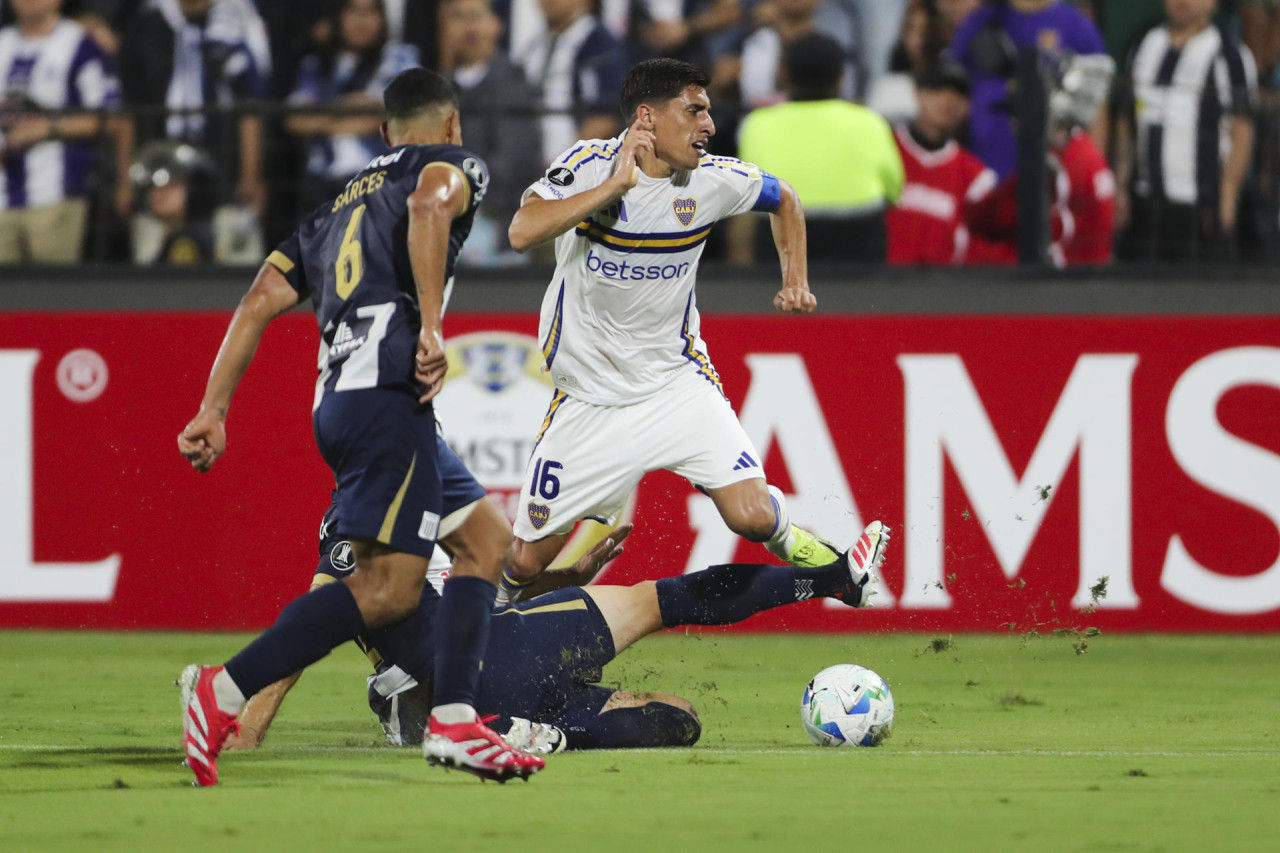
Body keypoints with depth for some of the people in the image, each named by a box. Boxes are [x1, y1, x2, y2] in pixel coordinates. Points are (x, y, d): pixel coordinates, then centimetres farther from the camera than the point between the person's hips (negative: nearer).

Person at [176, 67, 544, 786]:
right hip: (389, 388, -8)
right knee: (389, 587, -15)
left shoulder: (338, 206, 31)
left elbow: (260, 302, 22)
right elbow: (429, 205, -15)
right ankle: (225, 691, -22)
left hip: (335, 398, 8)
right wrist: (432, 327, -19)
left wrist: (213, 411, 18)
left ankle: (454, 721, 0)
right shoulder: (456, 165, 11)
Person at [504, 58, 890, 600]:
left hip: (678, 382, 2)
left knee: (752, 517, -16)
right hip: (589, 397, -2)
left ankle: (787, 541, 18)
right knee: (527, 560, -1)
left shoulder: (712, 180, -7)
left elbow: (783, 200, 16)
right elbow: (522, 233, -33)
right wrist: (617, 184, -32)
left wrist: (795, 280, 4)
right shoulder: (589, 165, -15)